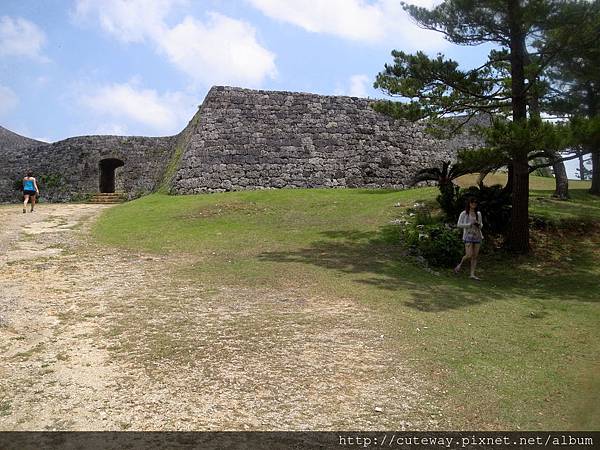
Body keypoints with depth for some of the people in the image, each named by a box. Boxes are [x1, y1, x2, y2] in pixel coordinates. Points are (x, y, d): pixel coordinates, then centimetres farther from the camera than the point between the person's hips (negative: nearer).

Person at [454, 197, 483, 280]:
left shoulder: (478, 213, 12)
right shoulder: (464, 213, -1)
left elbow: (481, 225, 20)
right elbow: (459, 224, -6)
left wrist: (479, 224, -3)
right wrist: (470, 224, -13)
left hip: (477, 236, 5)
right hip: (468, 236, -5)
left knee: (475, 256, 2)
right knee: (469, 255, -15)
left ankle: (472, 274, 6)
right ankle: (460, 265, 13)